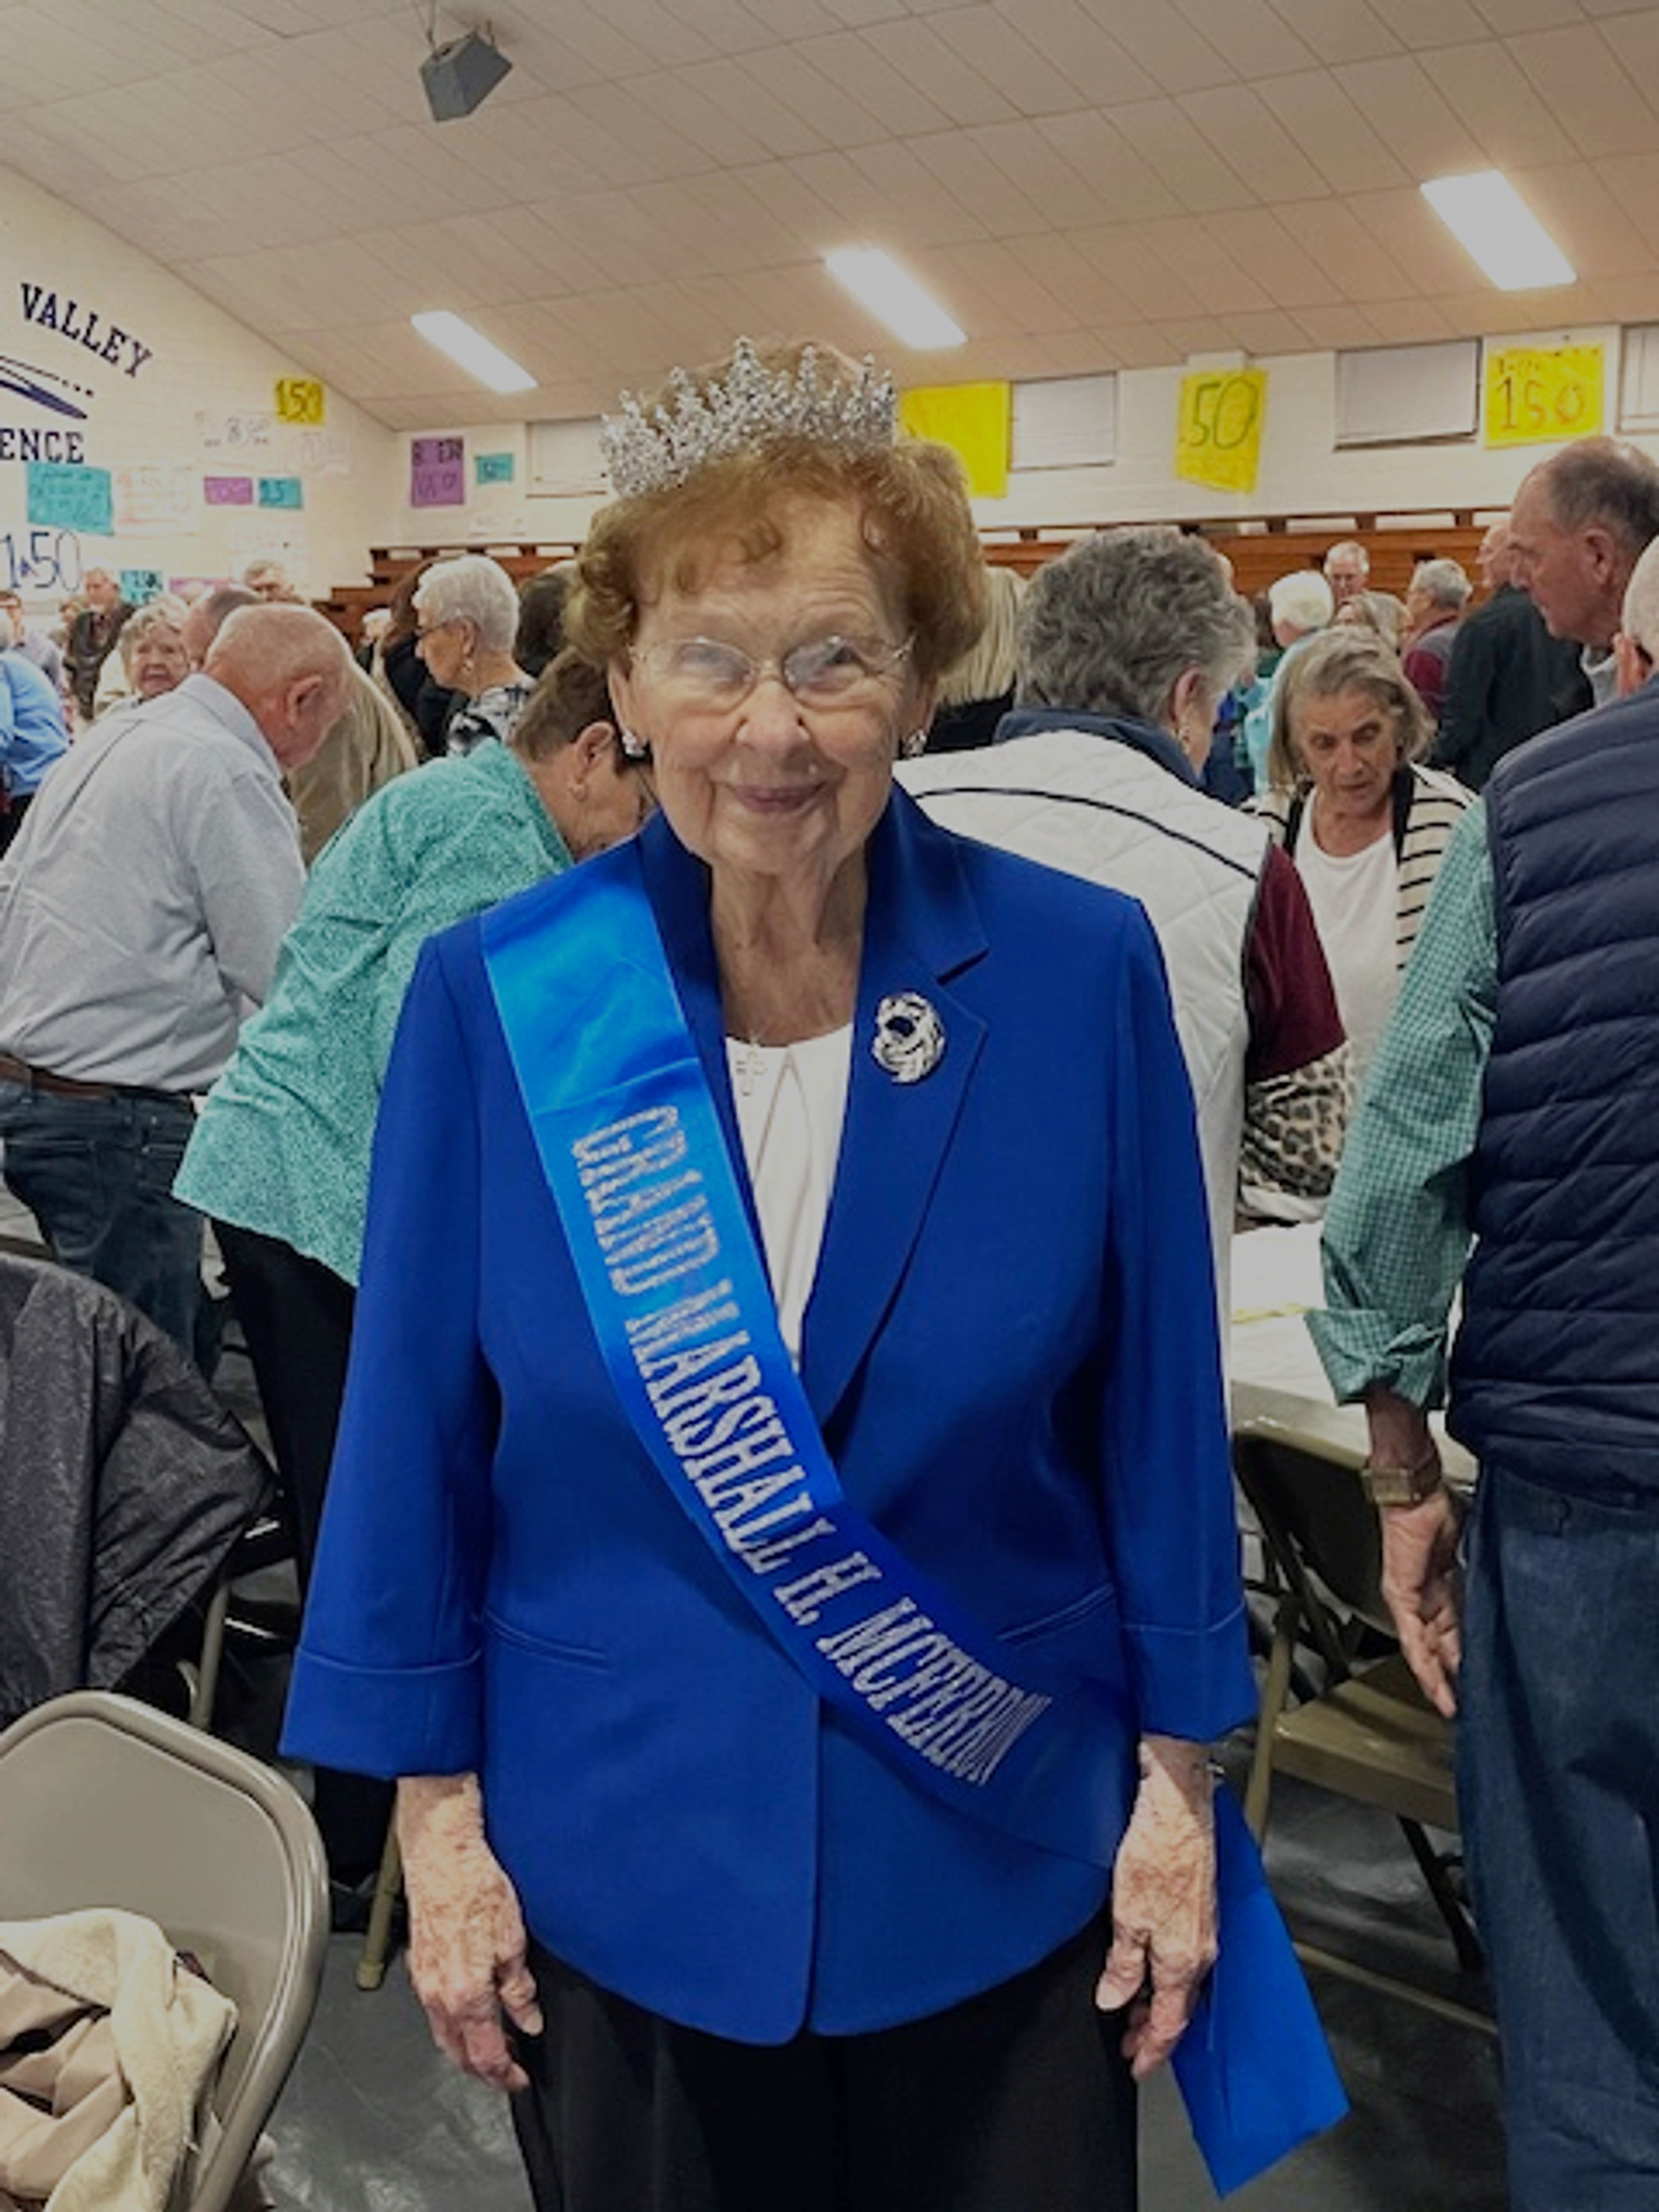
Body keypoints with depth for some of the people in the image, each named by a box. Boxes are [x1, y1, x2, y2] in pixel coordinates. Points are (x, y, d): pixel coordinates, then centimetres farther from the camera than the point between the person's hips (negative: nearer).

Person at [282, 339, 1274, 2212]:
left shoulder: (1081, 974, -11)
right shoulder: (495, 999, -11)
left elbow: (1156, 1406, -4)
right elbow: (419, 1431, -4)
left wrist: (1174, 1776, 0)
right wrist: (434, 1800, 0)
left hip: (1000, 1859, 0)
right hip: (617, 1865, 1)